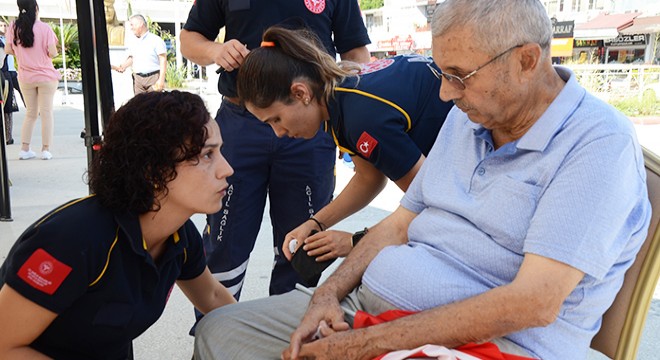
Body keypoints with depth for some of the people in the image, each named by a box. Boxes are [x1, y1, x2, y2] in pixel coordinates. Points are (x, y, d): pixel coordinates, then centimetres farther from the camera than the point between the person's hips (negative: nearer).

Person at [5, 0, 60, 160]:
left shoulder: (13, 27, -1)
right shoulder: (44, 28, -11)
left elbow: (8, 50, 1)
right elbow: (52, 53, -14)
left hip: (25, 78, 4)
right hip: (46, 76, -4)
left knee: (30, 113, 14)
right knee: (46, 113, 3)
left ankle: (24, 149, 13)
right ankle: (46, 150, 3)